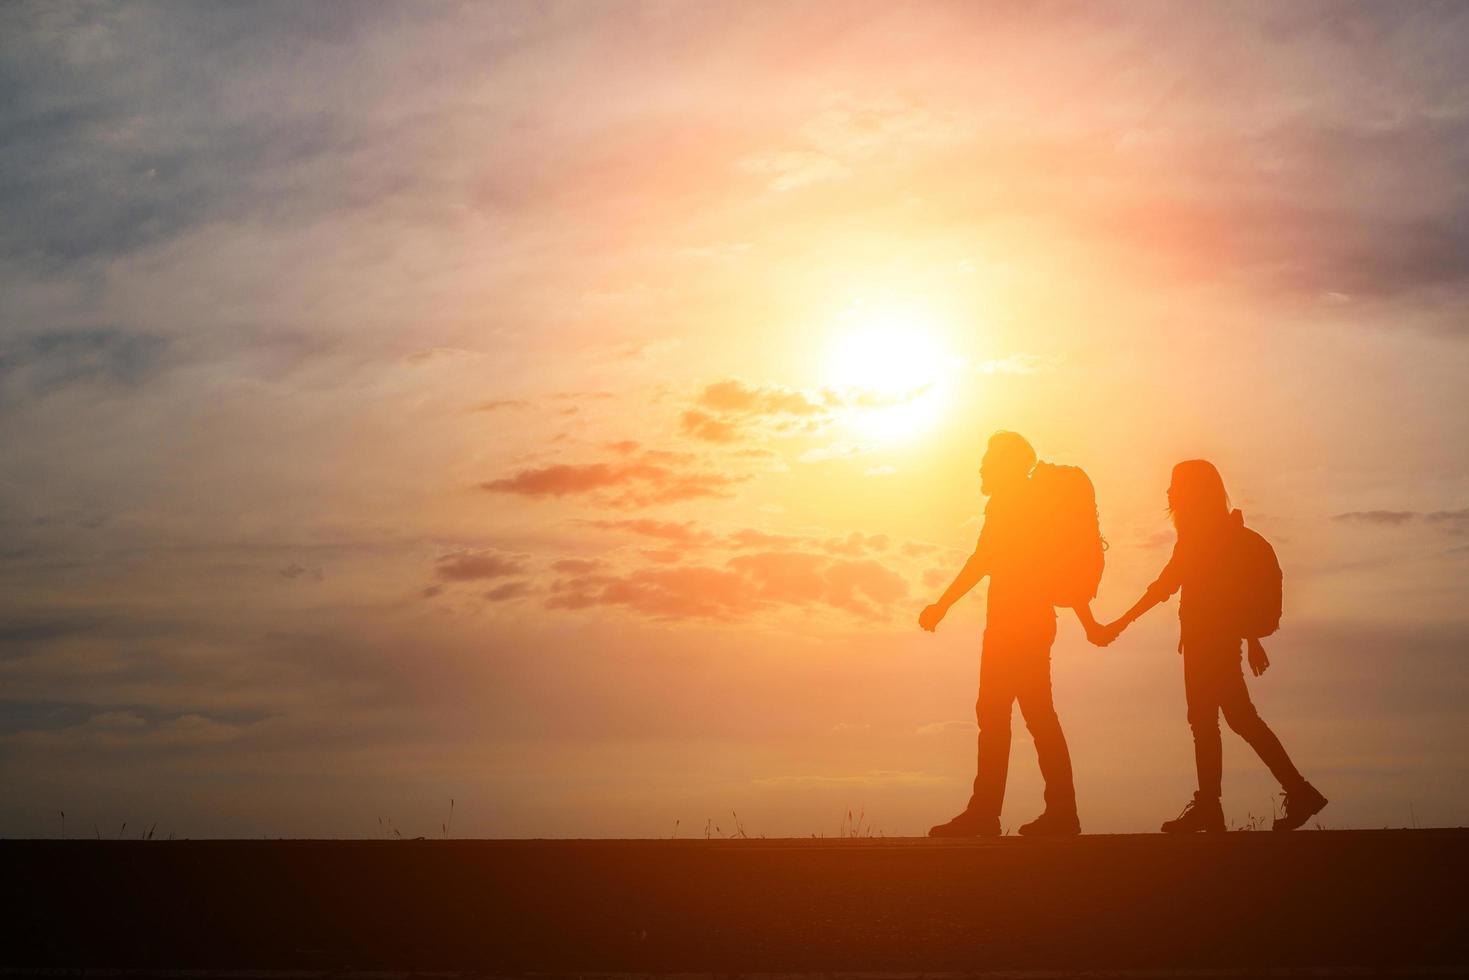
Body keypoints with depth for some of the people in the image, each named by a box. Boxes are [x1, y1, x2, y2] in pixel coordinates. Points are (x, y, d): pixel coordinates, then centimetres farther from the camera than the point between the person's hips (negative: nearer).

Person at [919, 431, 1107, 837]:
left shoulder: (1007, 504, -8)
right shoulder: (1038, 505, 20)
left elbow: (982, 559, -17)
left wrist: (942, 606, -16)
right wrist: (1088, 622, 27)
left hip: (1012, 625, -10)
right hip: (1036, 624, 10)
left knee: (993, 713, -9)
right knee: (1039, 716, 9)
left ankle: (984, 812, -11)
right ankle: (1061, 812, 7)